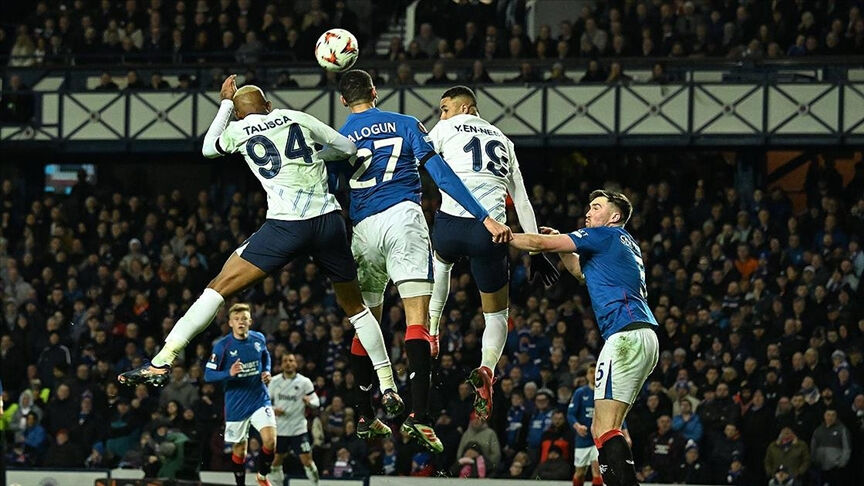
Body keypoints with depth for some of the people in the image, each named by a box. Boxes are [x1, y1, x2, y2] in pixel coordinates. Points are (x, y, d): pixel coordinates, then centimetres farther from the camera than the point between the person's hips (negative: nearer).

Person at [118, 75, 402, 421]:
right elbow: (349, 147, 19)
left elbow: (208, 148, 31)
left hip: (286, 224, -3)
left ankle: (161, 364, -6)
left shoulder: (238, 130, 10)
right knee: (355, 306, 19)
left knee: (219, 288, 3)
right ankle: (388, 389, 21)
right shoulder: (296, 118, 14)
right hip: (329, 220, 3)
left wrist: (225, 103, 38)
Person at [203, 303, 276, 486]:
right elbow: (208, 375, -12)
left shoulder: (259, 339, -1)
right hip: (236, 405, -2)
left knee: (270, 440, -16)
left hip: (260, 399, 2)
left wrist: (267, 372, 1)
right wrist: (229, 373, -29)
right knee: (239, 449, 8)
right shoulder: (222, 346, -12)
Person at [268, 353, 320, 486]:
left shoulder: (304, 382, -4)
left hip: (298, 429, -3)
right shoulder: (275, 381, 3)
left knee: (307, 460, -10)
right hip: (279, 429, 3)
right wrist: (273, 410, -10)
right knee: (276, 461, 7)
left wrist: (309, 401, -26)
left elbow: (316, 402, -3)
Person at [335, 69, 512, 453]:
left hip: (363, 230, 3)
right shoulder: (405, 124, 10)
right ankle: (418, 414, -27)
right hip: (403, 218, -3)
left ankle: (362, 415, 21)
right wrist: (484, 217, -5)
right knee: (417, 317, -12)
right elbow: (439, 172, 0)